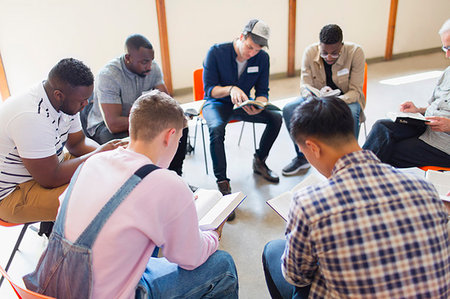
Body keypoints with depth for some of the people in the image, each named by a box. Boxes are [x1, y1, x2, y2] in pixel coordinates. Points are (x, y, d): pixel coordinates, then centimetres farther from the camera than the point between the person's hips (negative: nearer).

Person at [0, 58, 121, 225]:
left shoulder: (68, 102, -6)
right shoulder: (32, 117, -33)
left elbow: (77, 142, 7)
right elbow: (51, 179, -30)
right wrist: (98, 155, -23)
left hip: (47, 167, 9)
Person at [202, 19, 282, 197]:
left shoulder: (262, 58, -7)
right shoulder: (216, 52, -18)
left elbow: (262, 91, -3)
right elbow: (209, 89, -17)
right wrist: (230, 89, -38)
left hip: (242, 104, 4)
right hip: (216, 103, -4)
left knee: (276, 117, -17)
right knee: (217, 128, -37)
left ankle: (259, 162, 5)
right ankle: (222, 182, -25)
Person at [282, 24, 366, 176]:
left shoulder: (355, 52, -21)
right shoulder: (310, 52, -15)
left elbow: (355, 91, -20)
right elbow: (304, 85, -14)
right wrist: (319, 94, -38)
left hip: (346, 99, -2)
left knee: (351, 115, -38)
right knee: (288, 110, -22)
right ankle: (303, 157, -1)